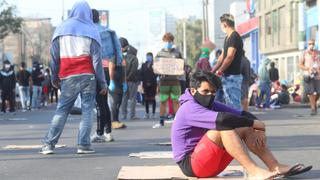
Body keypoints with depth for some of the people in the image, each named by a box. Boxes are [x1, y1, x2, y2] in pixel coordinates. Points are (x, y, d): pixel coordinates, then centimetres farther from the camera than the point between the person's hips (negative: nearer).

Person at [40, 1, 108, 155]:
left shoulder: (61, 29, 6)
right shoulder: (92, 31, 2)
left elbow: (54, 57, 6)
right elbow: (96, 59, -1)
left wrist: (54, 78, 13)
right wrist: (103, 83, 2)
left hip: (68, 77, 2)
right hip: (87, 76, -2)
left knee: (61, 110, 6)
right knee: (87, 110, 3)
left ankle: (48, 144, 0)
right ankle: (83, 145, -4)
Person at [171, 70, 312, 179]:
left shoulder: (210, 105, 11)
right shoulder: (190, 108, -18)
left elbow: (243, 114, 5)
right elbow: (222, 119, -33)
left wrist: (259, 129, -15)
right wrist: (254, 123, -22)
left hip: (212, 164, 9)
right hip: (190, 164, -9)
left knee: (246, 129, 2)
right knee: (223, 127, -28)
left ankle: (275, 168, -7)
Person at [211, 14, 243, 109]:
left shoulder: (235, 37, -14)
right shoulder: (227, 38, 16)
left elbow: (229, 57, -20)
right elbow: (222, 57, 20)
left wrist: (219, 72, -13)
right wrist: (212, 71, 17)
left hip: (233, 76, -10)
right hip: (227, 76, 10)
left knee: (234, 104, -8)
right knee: (229, 103, 13)